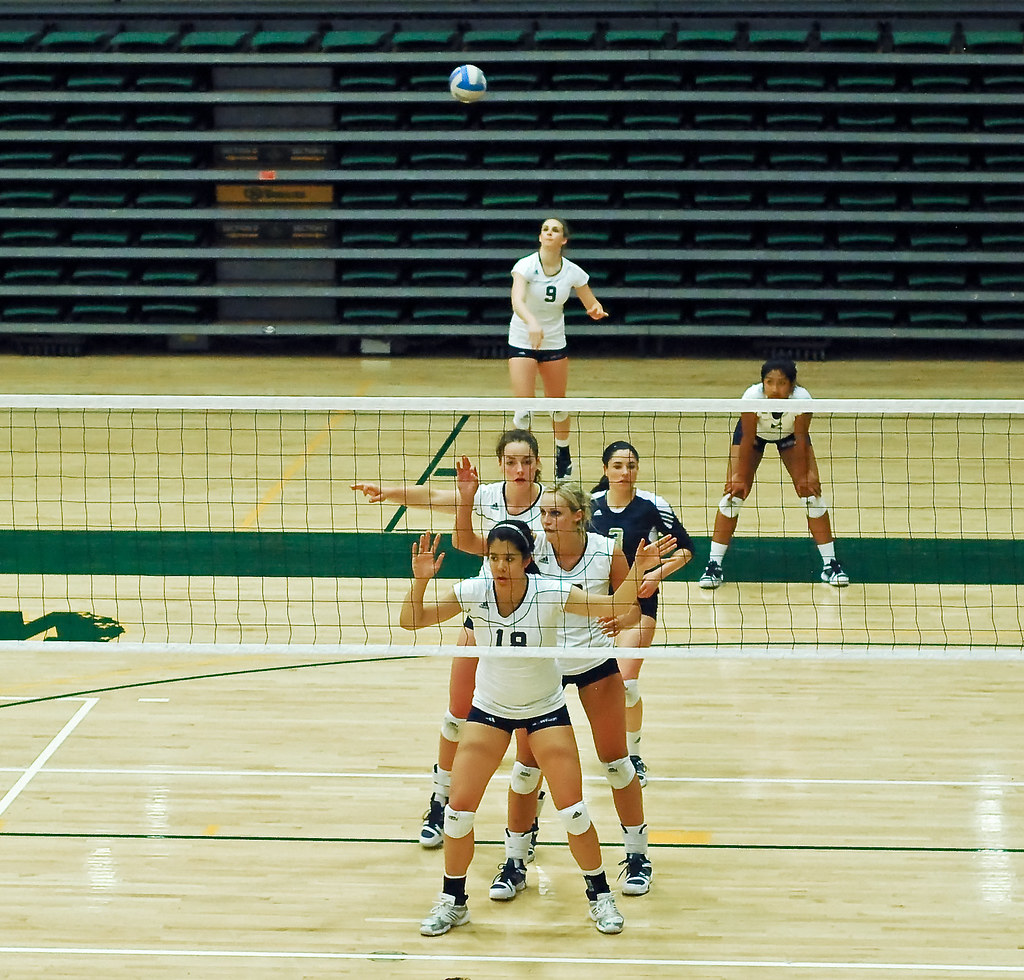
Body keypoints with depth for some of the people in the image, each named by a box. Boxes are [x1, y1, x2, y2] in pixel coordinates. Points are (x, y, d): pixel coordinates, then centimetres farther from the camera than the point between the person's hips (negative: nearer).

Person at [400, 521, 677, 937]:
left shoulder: (550, 592, -23)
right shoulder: (474, 592, -19)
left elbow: (613, 606, -22)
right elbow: (411, 621, -16)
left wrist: (638, 569, -39)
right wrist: (420, 580, -34)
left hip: (546, 709, -2)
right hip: (489, 708, 2)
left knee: (572, 809, -5)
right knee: (459, 808, -3)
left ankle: (600, 895, 18)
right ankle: (452, 902, 17)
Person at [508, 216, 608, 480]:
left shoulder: (572, 272, -8)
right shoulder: (526, 266, -19)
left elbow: (593, 304, 2)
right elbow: (517, 301, -35)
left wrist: (596, 310, -23)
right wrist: (532, 322, -55)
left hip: (554, 342, 3)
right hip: (522, 340, -3)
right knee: (524, 406, -12)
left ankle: (563, 457, 34)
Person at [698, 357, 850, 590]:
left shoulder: (801, 399, -36)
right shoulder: (753, 396, -38)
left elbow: (801, 440, -25)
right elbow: (747, 440, -29)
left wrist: (804, 476, -22)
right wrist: (740, 476, -27)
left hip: (790, 434, 1)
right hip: (754, 433, -1)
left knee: (810, 491, -8)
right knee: (734, 491, -11)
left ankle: (830, 564, 2)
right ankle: (714, 565, -5)